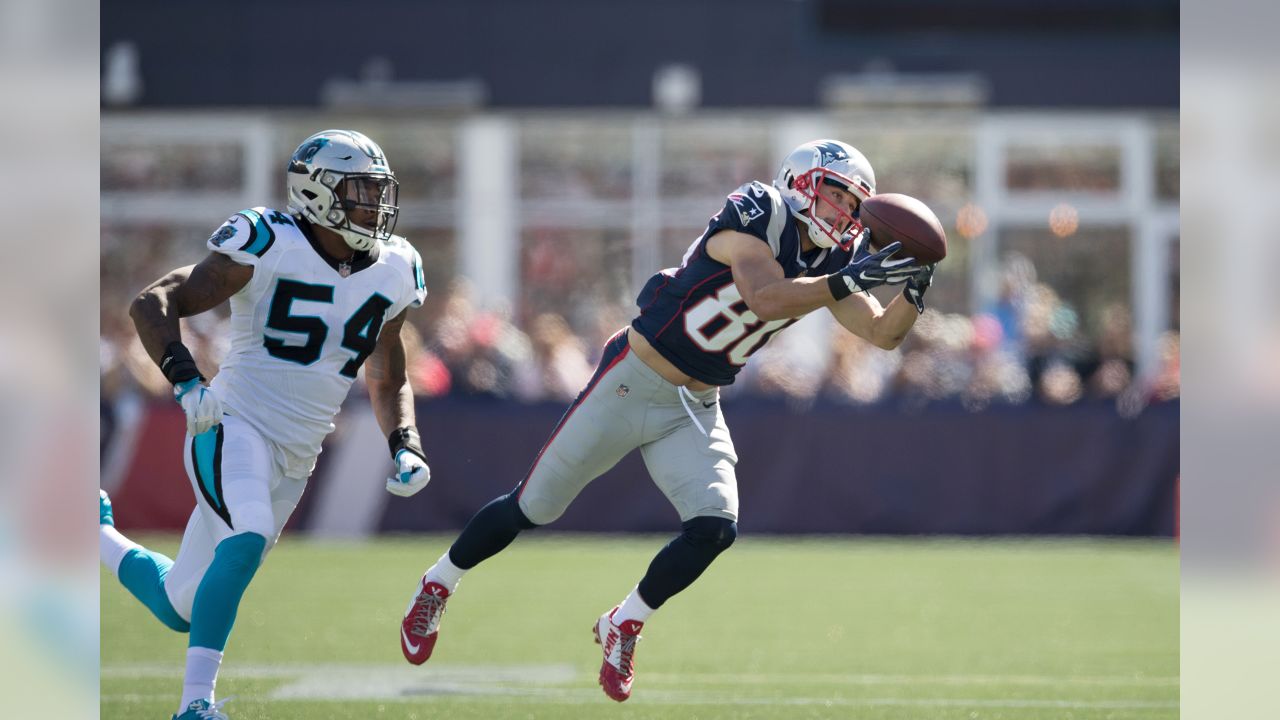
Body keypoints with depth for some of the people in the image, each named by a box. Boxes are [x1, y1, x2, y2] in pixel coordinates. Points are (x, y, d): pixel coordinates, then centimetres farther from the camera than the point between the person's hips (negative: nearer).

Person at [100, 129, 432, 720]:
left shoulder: (390, 273, 6)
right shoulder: (270, 248, -13)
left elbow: (388, 383, 20)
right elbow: (151, 304, -13)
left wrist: (405, 449, 1)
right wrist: (186, 382, -27)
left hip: (295, 461, 7)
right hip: (233, 426, -7)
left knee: (182, 608, 12)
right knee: (249, 535, -36)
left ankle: (95, 531, 41)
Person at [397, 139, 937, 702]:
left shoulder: (833, 258, 1)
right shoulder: (757, 216, -19)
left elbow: (883, 333, -2)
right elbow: (765, 298, -34)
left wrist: (912, 292, -21)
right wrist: (850, 281, -39)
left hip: (695, 409, 6)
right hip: (633, 384, -6)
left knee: (715, 528, -14)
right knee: (533, 508, 3)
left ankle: (623, 627, 9)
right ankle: (437, 585, 26)